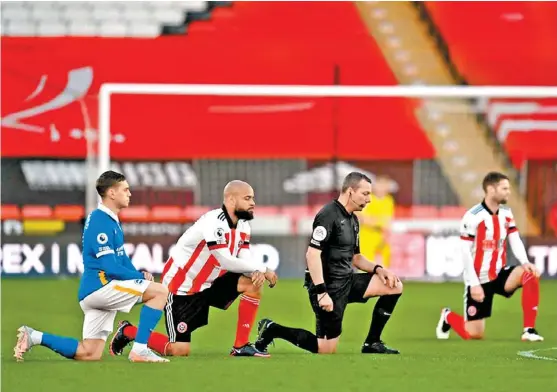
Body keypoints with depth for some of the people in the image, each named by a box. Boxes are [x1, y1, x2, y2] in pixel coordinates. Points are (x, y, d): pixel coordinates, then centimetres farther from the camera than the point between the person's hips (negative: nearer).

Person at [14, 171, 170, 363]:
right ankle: (139, 350, -15)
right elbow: (110, 268, -18)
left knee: (89, 355, 10)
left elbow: (122, 259, 24)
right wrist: (141, 277, -8)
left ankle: (35, 337, 9)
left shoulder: (112, 221, 18)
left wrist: (139, 274, 5)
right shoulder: (100, 222, -14)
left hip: (92, 293, 10)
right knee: (160, 291, -14)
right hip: (100, 287, -10)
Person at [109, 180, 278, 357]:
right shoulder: (214, 222, -27)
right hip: (181, 287, -8)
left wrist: (257, 272, -27)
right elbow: (226, 262, -32)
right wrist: (262, 268, -23)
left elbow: (245, 259, -4)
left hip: (208, 284, 8)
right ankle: (128, 331, 15)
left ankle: (241, 346, -3)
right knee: (180, 351, -9)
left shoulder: (242, 225, 1)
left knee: (253, 283, -11)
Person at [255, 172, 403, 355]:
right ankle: (272, 330, 7)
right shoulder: (329, 215, -16)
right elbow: (312, 254, -24)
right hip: (329, 285, -9)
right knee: (327, 350, -9)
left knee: (395, 286, 1)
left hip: (347, 281, 9)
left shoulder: (352, 219, 13)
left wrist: (377, 269, 5)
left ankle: (372, 343, 8)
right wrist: (321, 292, -28)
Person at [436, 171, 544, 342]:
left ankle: (529, 329, -19)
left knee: (530, 275, -25)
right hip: (479, 280, -5)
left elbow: (515, 241, 1)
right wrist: (474, 284, -18)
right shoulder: (473, 216, -16)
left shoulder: (506, 213, 3)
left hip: (499, 275, 5)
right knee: (474, 334, -4)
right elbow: (465, 252, -15)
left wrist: (525, 262, -20)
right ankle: (448, 317, 31)